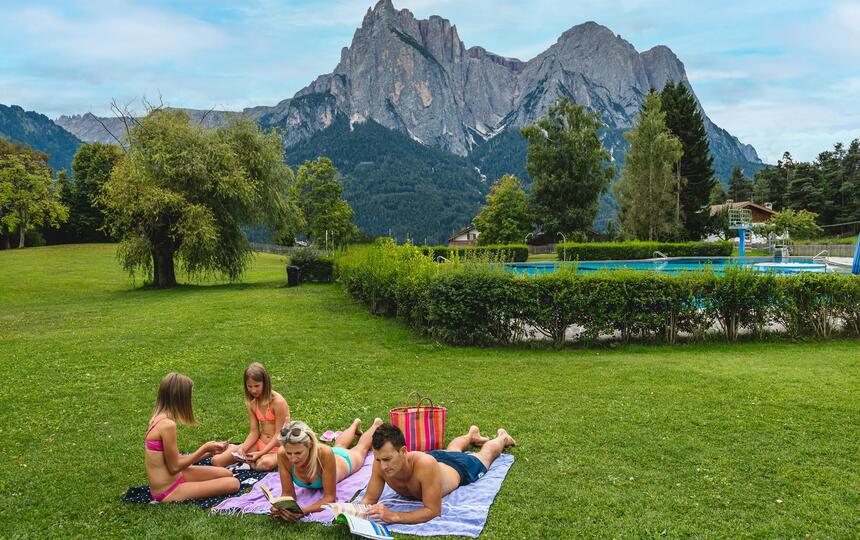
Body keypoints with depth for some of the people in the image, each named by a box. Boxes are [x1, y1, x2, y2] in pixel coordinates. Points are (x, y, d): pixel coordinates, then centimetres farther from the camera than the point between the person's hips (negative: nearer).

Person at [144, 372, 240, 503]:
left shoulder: (158, 418, 4)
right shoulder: (167, 425, -26)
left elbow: (175, 459, 8)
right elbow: (174, 466, -20)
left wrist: (207, 450, 7)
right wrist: (204, 449, -11)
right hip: (168, 492, -9)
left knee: (227, 474, 15)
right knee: (233, 484, -10)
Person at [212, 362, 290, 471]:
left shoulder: (278, 402, -18)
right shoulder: (252, 403, 2)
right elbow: (254, 432, 1)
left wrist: (261, 453, -22)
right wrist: (242, 448, -16)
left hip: (278, 446, -4)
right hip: (260, 443, 4)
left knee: (265, 464, -40)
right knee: (217, 461, -13)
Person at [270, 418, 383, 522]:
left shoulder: (324, 453, -52)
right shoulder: (282, 455, -43)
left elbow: (330, 497, -46)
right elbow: (288, 493, -33)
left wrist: (304, 511, -63)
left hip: (344, 460, -3)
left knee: (361, 448, 34)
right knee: (339, 445, 39)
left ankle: (376, 424, 63)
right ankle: (356, 424, 69)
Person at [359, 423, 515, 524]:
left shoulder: (425, 464, -53)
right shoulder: (381, 463, -40)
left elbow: (433, 510, -49)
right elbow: (369, 499, -30)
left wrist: (394, 516, -61)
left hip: (459, 468, -4)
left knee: (485, 455, 31)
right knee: (450, 451, 40)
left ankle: (502, 437, 62)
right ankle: (471, 435, 71)